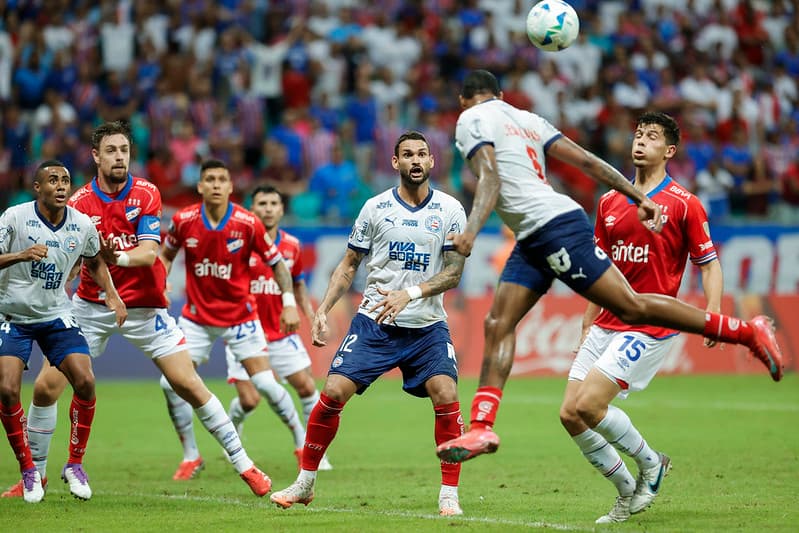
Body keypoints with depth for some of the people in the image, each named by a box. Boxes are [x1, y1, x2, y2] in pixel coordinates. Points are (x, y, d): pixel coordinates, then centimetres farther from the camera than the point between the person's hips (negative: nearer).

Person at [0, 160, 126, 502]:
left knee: (85, 381, -14)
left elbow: (95, 262, 17)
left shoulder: (82, 225, -3)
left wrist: (112, 295, 3)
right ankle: (28, 471, 2)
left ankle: (74, 464, 4)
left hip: (56, 316, 3)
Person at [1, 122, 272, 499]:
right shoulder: (80, 202, -5)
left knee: (189, 385, -6)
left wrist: (118, 257, -37)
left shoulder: (146, 194, -7)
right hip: (92, 306, 2)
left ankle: (244, 465, 4)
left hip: (143, 308, -1)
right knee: (46, 387, -5)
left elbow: (148, 254, -17)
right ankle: (35, 474, 12)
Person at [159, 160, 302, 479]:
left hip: (240, 317, -2)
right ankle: (191, 457, 8)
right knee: (171, 383, -9)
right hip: (196, 317, 2)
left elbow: (276, 262, -3)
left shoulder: (248, 224, -14)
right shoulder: (184, 221, -10)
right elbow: (166, 254, 10)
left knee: (265, 383, -9)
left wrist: (289, 302, -11)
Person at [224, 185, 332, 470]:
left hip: (282, 333, 4)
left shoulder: (291, 245, 4)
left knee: (307, 386, -5)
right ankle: (231, 430, 26)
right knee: (249, 399, -9)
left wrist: (311, 316, 8)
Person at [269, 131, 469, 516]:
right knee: (333, 391, -11)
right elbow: (349, 265, 10)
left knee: (446, 396, -20)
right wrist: (323, 310, -1)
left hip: (427, 325, -1)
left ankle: (449, 495, -9)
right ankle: (305, 483, 7)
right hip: (373, 322, 1)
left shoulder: (450, 210, 0)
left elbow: (454, 272, -5)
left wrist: (410, 293, -20)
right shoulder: (376, 207, 2)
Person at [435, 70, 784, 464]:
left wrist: (471, 231, -26)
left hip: (553, 226, -10)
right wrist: (638, 197, 13)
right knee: (497, 325, 4)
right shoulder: (525, 119, 22)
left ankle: (748, 332, -6)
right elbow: (586, 161, 15)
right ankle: (481, 429, -2)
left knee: (631, 307, -9)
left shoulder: (471, 119, 1)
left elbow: (490, 178, -16)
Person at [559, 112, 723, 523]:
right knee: (570, 414, -1)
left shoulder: (684, 204, -5)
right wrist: (587, 325, 18)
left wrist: (712, 315, -17)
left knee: (589, 404, -19)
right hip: (607, 325, 7)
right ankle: (628, 493, 14)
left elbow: (710, 264, -3)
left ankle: (651, 463, 7)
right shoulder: (610, 202, 11)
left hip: (650, 326, -7)